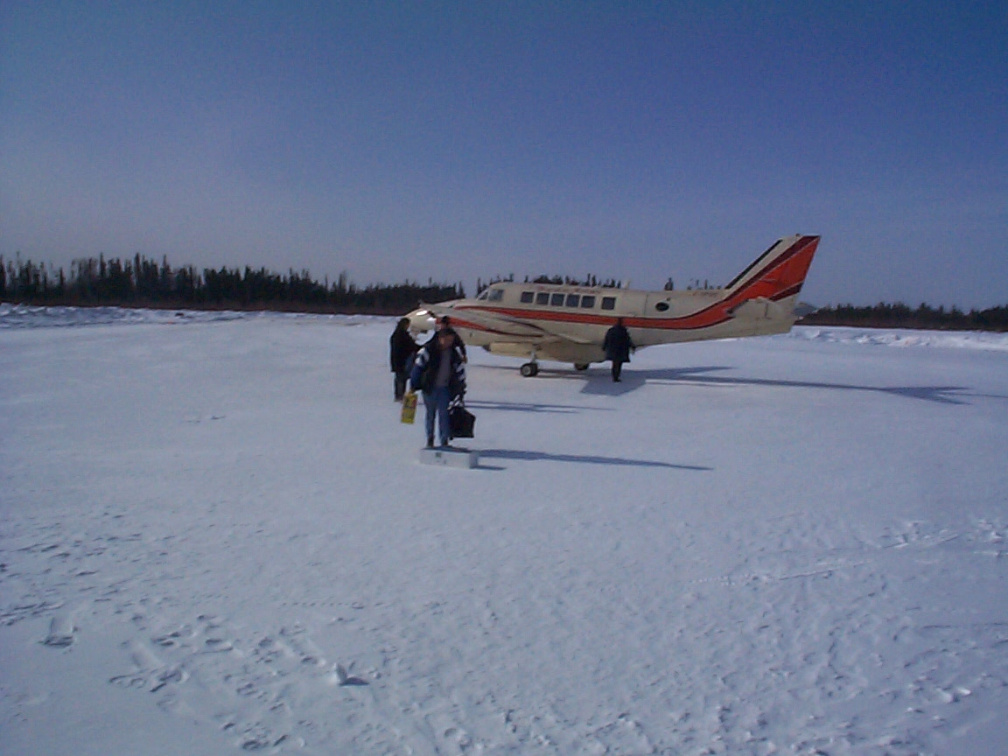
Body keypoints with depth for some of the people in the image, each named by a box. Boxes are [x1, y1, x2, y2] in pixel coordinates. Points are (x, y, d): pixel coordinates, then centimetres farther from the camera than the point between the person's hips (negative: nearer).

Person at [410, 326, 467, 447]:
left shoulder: (455, 352, 1)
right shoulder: (428, 350, -11)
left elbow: (460, 370, 11)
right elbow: (418, 366, -5)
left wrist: (461, 388, 12)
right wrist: (413, 386, -5)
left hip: (445, 389, 2)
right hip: (429, 387, -1)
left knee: (444, 414, -4)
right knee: (430, 414, 9)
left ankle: (444, 441, 0)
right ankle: (430, 439, 24)